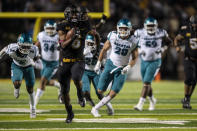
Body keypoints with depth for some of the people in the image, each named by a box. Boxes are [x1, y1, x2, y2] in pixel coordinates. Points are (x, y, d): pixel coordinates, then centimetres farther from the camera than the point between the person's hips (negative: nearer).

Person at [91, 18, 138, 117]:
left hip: (122, 69, -1)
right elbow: (104, 49, 7)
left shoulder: (133, 42, -10)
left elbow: (134, 58, -1)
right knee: (100, 91, -3)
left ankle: (95, 109, 5)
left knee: (113, 94, -9)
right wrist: (98, 63, 10)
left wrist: (128, 67, -19)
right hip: (110, 65, 1)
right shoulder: (113, 36, -9)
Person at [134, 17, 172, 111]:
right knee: (146, 83, 11)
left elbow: (168, 41, 9)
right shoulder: (140, 33, -8)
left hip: (155, 62, -3)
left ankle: (140, 104, -14)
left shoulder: (161, 33, -9)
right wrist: (140, 50, -8)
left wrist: (162, 49, -7)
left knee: (146, 82, -13)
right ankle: (152, 100, 35)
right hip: (144, 61, 3)